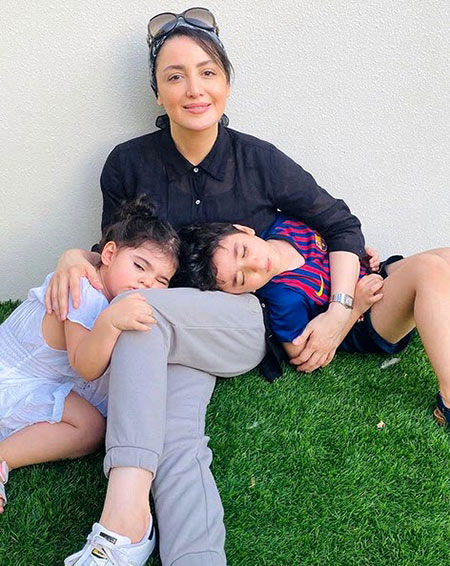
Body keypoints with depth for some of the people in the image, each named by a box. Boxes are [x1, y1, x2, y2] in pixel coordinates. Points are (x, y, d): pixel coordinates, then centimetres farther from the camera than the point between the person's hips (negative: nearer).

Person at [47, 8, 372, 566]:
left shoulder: (259, 161, 0)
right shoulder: (128, 164, 2)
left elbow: (342, 226, 8)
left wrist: (339, 312, -4)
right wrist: (75, 258, -9)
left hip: (244, 325, -1)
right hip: (172, 340, 2)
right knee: (175, 440, -31)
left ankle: (124, 518, -38)